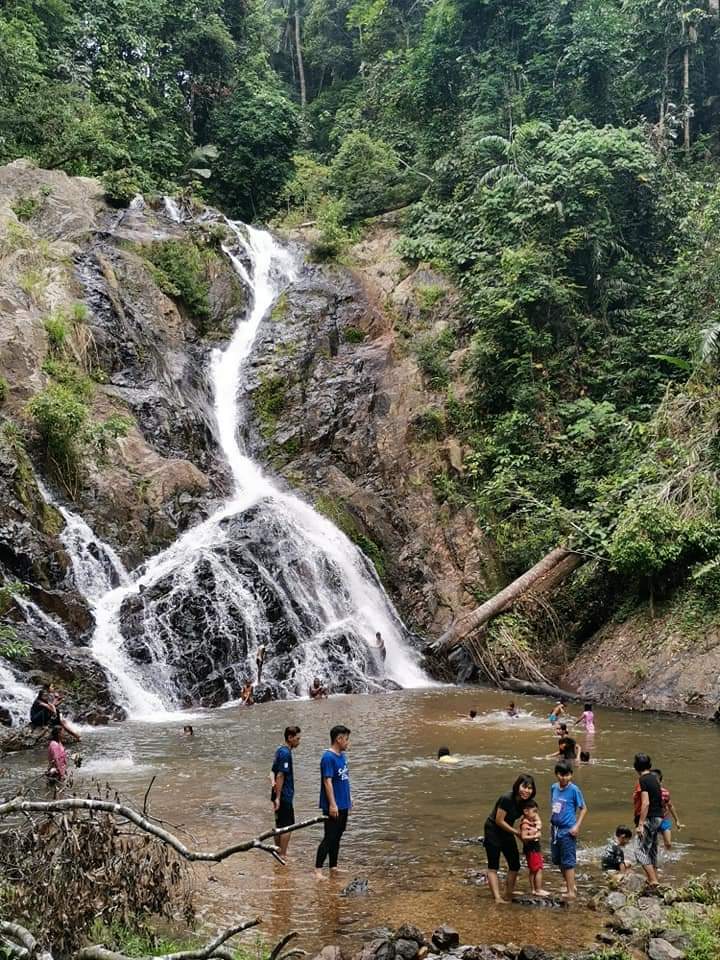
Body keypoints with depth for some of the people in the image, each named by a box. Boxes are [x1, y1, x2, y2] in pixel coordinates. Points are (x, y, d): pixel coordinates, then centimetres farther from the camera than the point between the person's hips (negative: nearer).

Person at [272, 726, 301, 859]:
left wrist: (274, 782, -3)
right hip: (284, 796, -10)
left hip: (280, 795, 10)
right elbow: (280, 775, -21)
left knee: (279, 825, 16)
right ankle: (283, 856, -1)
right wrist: (277, 797, -21)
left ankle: (278, 853, 23)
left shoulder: (280, 751, 13)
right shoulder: (286, 753, -18)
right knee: (287, 826, -3)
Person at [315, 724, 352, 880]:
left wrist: (349, 798, 20)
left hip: (343, 805, 9)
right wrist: (332, 804, -23)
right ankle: (318, 870, -3)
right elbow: (327, 781, -21)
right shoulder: (328, 758, -17)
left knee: (337, 837, 14)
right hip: (333, 806, -9)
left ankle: (333, 867, 22)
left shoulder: (342, 756, 11)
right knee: (329, 838, -7)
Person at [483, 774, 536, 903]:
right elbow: (499, 821, -23)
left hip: (507, 832, 8)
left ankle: (508, 895, 23)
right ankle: (497, 898, -11)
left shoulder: (526, 801, -8)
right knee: (493, 866, -6)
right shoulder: (507, 799, -29)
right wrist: (517, 832, -14)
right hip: (493, 831, -8)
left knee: (515, 865, 10)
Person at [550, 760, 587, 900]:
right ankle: (570, 885, 31)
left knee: (568, 862, -2)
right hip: (555, 829, 7)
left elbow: (583, 809, -7)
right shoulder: (554, 788, 5)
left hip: (568, 831, -7)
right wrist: (552, 820, 10)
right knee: (558, 861, 15)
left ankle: (571, 892, 7)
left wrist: (577, 826, -13)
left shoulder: (574, 789, -12)